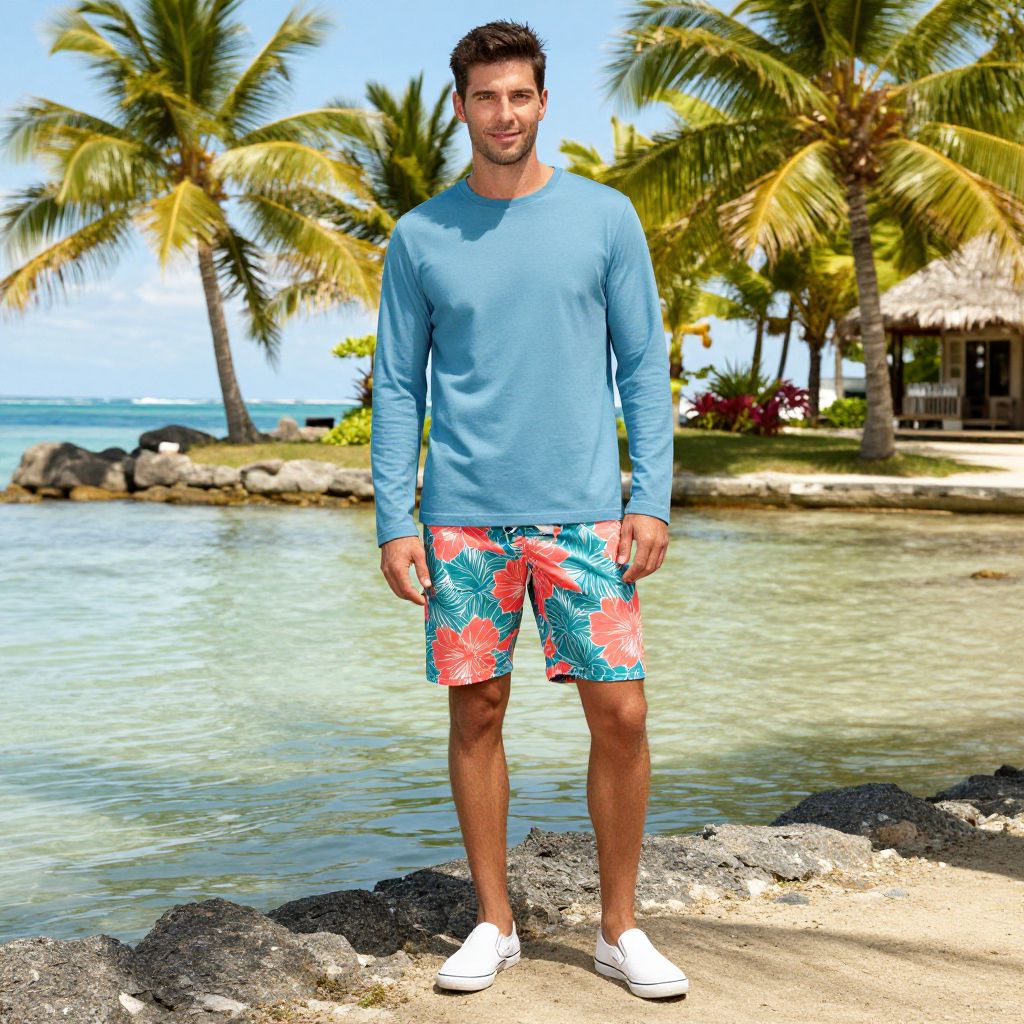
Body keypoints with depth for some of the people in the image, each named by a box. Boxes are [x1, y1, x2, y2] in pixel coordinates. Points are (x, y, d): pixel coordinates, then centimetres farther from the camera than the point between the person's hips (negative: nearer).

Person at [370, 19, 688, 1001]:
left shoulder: (604, 218, 4)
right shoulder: (420, 237, 5)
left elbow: (645, 368, 4)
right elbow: (397, 387, 6)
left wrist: (652, 499, -4)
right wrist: (393, 524, -1)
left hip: (583, 513, 0)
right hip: (463, 516, 1)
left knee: (620, 711, -3)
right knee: (476, 713, 5)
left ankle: (620, 928, 13)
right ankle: (494, 921, 20)